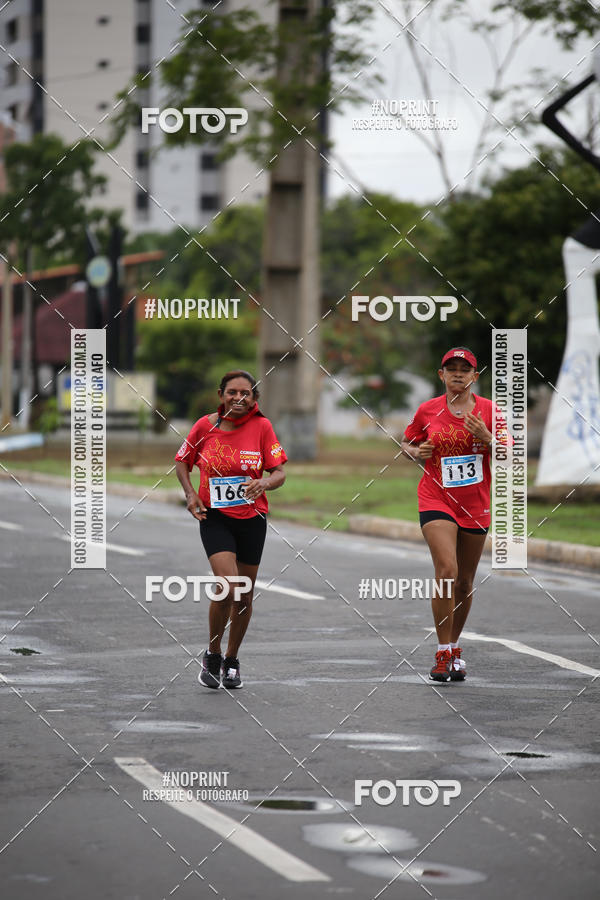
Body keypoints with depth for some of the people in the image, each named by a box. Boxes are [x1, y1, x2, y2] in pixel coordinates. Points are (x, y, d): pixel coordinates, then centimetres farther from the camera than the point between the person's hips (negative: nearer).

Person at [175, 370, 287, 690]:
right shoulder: (205, 425, -5)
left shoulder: (261, 426, -5)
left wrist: (265, 483, -25)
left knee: (244, 594, 9)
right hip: (215, 518, -2)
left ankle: (231, 660, 29)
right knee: (227, 586, -20)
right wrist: (191, 494, -5)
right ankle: (212, 655, 1)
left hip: (252, 519, 2)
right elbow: (182, 462, 10)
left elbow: (279, 473, -4)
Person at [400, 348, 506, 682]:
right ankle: (443, 654, -14)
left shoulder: (488, 410, 1)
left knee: (465, 582, 9)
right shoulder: (428, 411, 1)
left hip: (475, 505, 2)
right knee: (447, 571, -19)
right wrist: (415, 452, -6)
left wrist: (486, 437, -16)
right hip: (436, 500, -2)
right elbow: (407, 443, 16)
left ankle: (455, 648, 28)